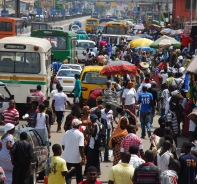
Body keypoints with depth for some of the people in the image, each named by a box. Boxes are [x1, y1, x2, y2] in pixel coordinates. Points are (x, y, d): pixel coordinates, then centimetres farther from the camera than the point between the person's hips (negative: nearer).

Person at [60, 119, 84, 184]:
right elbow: (81, 147, -18)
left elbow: (63, 145, 5)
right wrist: (83, 158, -12)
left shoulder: (67, 133, -1)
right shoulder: (80, 134, -13)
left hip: (67, 157, 3)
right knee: (79, 176, 13)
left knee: (68, 175, 10)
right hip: (76, 158, -3)